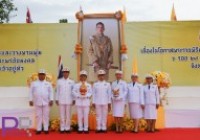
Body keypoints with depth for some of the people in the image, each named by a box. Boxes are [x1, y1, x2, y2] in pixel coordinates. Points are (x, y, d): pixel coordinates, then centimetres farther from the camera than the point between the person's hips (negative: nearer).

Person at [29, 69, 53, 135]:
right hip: (37, 102, 0)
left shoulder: (48, 84, 8)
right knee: (38, 116, 3)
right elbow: (31, 92, 7)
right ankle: (38, 129, 9)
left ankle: (46, 129, 8)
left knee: (46, 116, 2)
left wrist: (51, 100, -4)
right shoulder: (34, 83, 7)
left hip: (46, 102, 0)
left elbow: (51, 92, 4)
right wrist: (30, 100, 1)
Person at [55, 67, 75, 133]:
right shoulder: (59, 81, 6)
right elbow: (57, 91, 6)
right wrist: (56, 99, 3)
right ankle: (62, 128, 7)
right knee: (62, 115, 2)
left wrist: (73, 100, 1)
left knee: (68, 115, 3)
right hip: (61, 101, 0)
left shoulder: (71, 82, 6)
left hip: (69, 101, 0)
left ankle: (67, 128, 9)